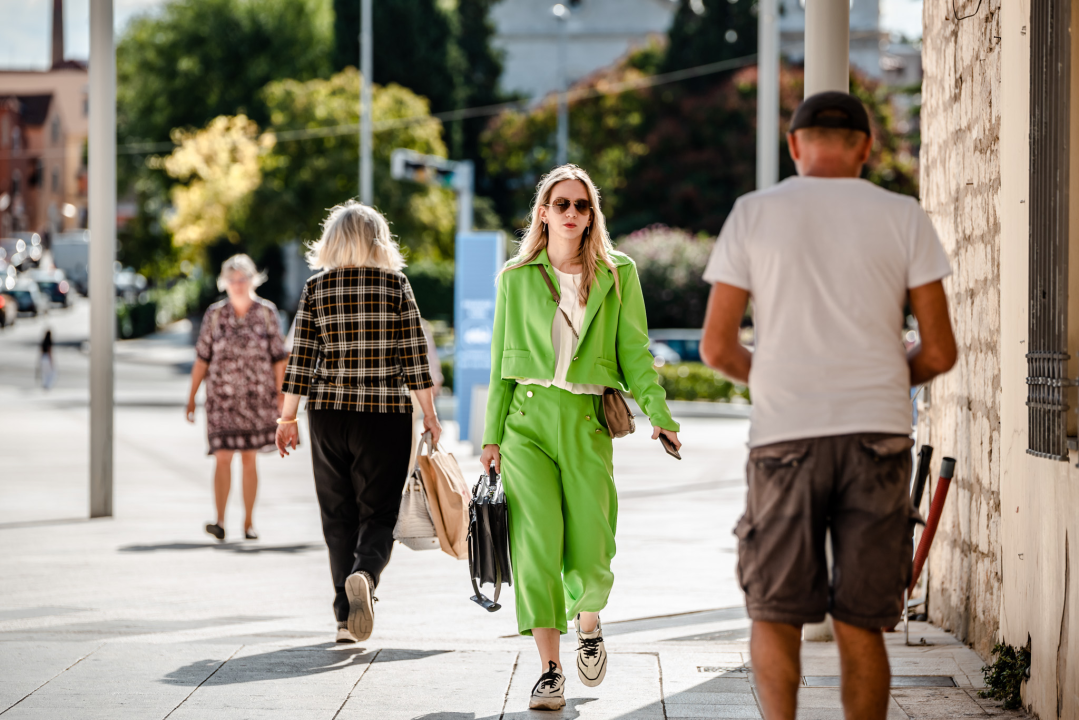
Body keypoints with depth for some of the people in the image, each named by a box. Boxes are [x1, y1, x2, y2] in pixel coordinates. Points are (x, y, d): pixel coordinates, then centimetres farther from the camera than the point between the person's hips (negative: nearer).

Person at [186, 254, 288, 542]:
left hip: (257, 396, 0)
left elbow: (279, 357, 3)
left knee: (249, 459, 6)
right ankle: (220, 521, -11)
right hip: (222, 396, 0)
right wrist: (192, 397, 3)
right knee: (222, 457, -10)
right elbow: (202, 358, 5)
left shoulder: (267, 312, 1)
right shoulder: (215, 314, 1)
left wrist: (281, 396, -2)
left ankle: (249, 521, 15)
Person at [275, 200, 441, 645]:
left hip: (329, 413, 2)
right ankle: (364, 573, -26)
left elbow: (300, 358, 1)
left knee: (338, 514, 10)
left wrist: (288, 417, 7)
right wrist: (429, 414, 3)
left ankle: (346, 616, 9)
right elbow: (414, 354, -3)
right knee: (379, 509, 4)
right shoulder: (396, 285, -1)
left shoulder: (316, 288, 2)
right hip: (386, 413, -1)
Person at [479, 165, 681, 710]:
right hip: (527, 419, 0)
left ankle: (588, 626, 28)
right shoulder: (517, 278, 10)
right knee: (537, 543, -11)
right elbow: (502, 362, 13)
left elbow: (634, 352, 5)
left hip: (586, 422, 0)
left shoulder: (618, 274, 8)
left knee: (590, 553, -5)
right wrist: (492, 435, 8)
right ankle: (549, 670, -3)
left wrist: (659, 414, -8)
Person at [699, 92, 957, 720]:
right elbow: (940, 352, 3)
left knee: (776, 616, 7)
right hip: (878, 433, 1)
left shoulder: (754, 214, 4)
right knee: (860, 627, 7)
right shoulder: (903, 216, 4)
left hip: (785, 437, -1)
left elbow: (718, 348, 3)